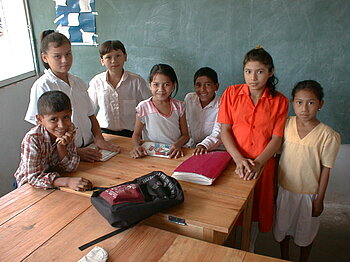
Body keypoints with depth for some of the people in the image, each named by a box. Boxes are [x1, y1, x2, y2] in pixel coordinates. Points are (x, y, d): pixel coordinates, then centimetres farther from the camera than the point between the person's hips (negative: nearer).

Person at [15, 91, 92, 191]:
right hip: (29, 185, -5)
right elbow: (33, 177, -28)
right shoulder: (32, 139, -26)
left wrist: (61, 146, -26)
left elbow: (71, 167, -9)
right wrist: (67, 181, -39)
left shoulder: (69, 129, -12)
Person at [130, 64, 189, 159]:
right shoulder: (143, 107, -4)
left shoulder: (179, 106, 2)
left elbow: (185, 134, 6)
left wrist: (178, 145, -15)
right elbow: (136, 134, 2)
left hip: (173, 154, 0)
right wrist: (136, 146, -20)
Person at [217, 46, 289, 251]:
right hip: (234, 161, 0)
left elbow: (277, 138, -7)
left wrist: (257, 163, -21)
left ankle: (249, 251, 39)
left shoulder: (280, 101, -5)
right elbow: (225, 130, -7)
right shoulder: (231, 93, -4)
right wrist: (239, 159, -19)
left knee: (255, 210, 14)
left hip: (262, 165, 0)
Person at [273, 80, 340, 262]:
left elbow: (325, 170, -11)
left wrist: (319, 199, -7)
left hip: (309, 193, -2)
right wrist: (276, 184, 4)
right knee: (282, 228, 21)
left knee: (306, 233, 19)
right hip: (285, 188, 3)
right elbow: (277, 153, 1)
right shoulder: (285, 125, -11)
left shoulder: (327, 135, -19)